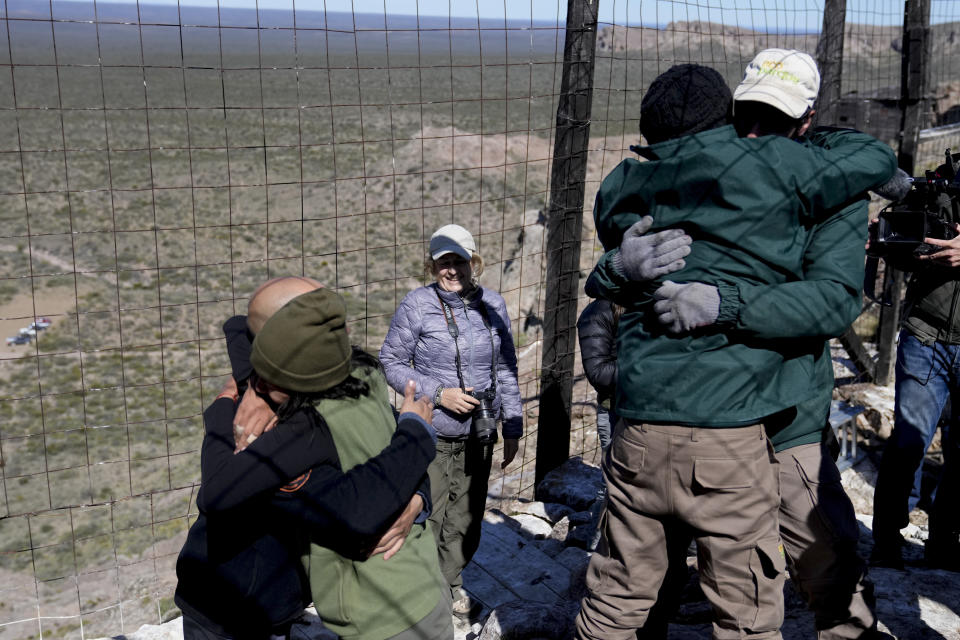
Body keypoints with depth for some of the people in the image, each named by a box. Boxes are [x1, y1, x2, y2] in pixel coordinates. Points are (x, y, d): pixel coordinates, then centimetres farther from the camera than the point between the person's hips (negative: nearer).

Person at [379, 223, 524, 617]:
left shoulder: (493, 305, 2)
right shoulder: (416, 305, -9)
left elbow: (505, 369, 10)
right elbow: (392, 363, -4)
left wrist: (512, 428, 9)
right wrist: (438, 393, -16)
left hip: (479, 432, 4)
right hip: (431, 434, -4)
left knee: (467, 517, 14)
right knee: (430, 514, 3)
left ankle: (450, 581, 38)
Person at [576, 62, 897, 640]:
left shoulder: (622, 187, 11)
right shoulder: (767, 166, -1)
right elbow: (877, 159, 13)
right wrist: (820, 140, 30)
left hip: (640, 429, 5)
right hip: (728, 432, -4)